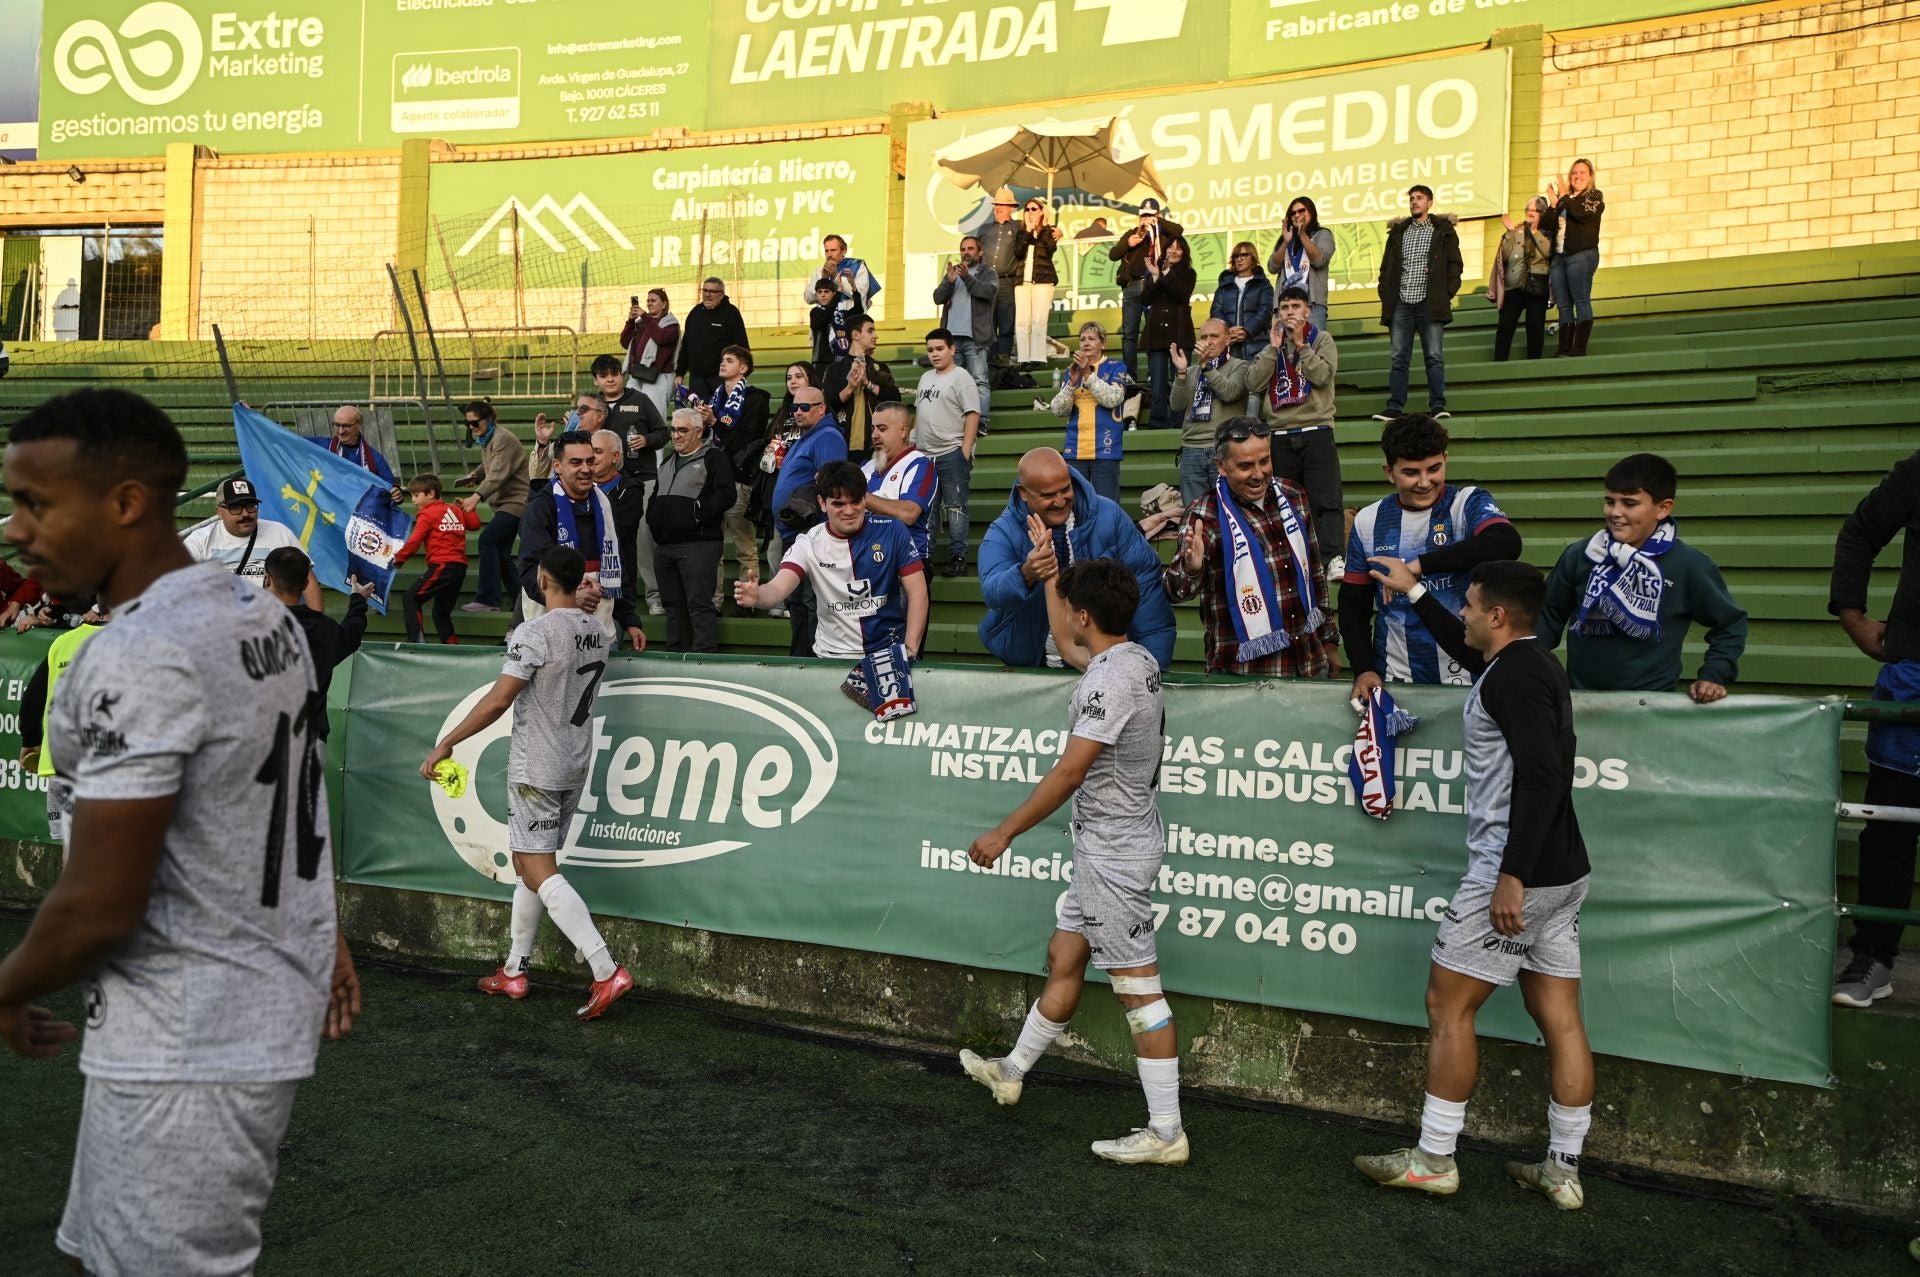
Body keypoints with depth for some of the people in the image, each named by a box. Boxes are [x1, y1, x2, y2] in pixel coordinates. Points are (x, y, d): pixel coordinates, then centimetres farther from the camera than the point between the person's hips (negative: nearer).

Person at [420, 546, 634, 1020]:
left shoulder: (535, 632, -16)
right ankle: (513, 972, 23)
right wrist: (581, 608, 21)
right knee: (529, 863, 18)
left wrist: (446, 743, -12)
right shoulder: (597, 634, 6)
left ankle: (607, 972, -16)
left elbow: (498, 700, -20)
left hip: (536, 770, -8)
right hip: (575, 767, 8)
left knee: (539, 870, -8)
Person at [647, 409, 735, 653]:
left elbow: (727, 494, -14)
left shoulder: (713, 458, -1)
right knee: (673, 605, 12)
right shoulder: (668, 462, 23)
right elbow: (656, 497, 31)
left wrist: (699, 513, -17)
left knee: (700, 604, -10)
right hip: (664, 545, 8)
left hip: (697, 544, -8)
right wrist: (652, 517, 14)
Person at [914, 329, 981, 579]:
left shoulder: (961, 377, -6)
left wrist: (966, 450, -18)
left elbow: (972, 415, -12)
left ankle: (958, 558, -2)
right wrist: (915, 443, 16)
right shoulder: (926, 377, 17)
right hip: (924, 454, 7)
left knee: (955, 507, -4)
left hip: (952, 453, -7)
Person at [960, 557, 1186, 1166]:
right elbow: (1068, 647, 29)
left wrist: (1005, 832, -15)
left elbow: (1067, 773, -23)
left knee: (1138, 985, -5)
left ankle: (1166, 1133, 3)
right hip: (1109, 846, 10)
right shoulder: (1134, 658, 8)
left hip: (1114, 849, -10)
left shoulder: (1111, 679, -22)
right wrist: (1049, 571, 32)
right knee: (1064, 959, 20)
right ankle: (1012, 1071, 36)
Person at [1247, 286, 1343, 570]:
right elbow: (1254, 384, 2)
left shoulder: (1322, 339, 8)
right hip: (1280, 436, 4)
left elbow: (1322, 375, -10)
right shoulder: (1272, 346, 16)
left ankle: (1332, 558, -15)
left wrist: (1300, 343, -8)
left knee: (1326, 499, -11)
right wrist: (1275, 346, -1)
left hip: (1316, 432, -3)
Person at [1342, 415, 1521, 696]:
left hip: (1468, 676, -2)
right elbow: (1353, 604, 8)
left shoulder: (1469, 504, -6)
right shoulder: (1368, 521, 2)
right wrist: (1363, 669, -5)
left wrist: (1420, 565, -32)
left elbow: (1507, 543, -27)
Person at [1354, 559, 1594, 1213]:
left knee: (1446, 1004, 1)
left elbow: (1542, 776, -25)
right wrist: (1414, 591, 40)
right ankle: (1563, 1171, 19)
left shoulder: (1513, 675, -16)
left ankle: (1433, 1160, 10)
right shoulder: (1534, 663, 14)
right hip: (1562, 872, 10)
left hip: (1515, 874, -10)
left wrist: (1513, 875, -26)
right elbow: (1466, 650, 36)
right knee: (1559, 1018, 11)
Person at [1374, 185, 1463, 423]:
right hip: (1401, 303, 3)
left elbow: (1454, 264, 4)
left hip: (1430, 304, -3)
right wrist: (1385, 296, 4)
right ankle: (1394, 406, 2)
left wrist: (1447, 293, -6)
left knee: (1434, 356, -5)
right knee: (1399, 358, 1)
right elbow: (1386, 266, 16)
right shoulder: (1398, 232, 17)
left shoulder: (1443, 231, 8)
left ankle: (1437, 406, -5)